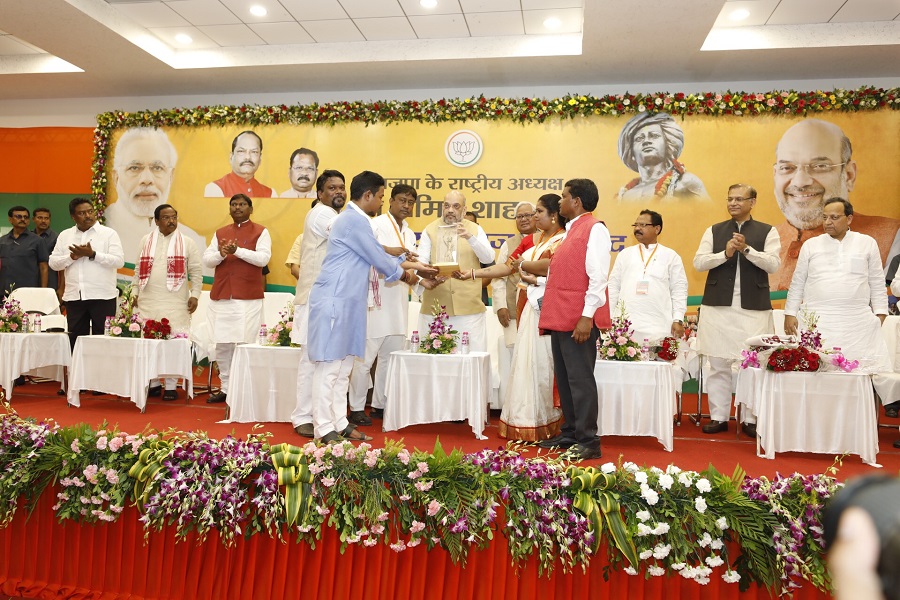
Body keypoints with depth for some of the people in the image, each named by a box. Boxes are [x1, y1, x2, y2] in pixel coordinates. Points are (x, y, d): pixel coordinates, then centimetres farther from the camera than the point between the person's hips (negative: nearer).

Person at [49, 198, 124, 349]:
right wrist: (72, 256, -8)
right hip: (74, 297, 4)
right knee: (75, 340, 9)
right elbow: (53, 263, 9)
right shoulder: (65, 235, 14)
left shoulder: (109, 233, 2)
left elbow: (119, 261, -9)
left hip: (102, 297, -4)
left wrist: (93, 254, -16)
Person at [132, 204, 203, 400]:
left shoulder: (187, 243, 4)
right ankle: (152, 382, 18)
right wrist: (136, 292, 9)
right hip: (148, 301, 3)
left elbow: (196, 272, 2)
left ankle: (171, 386, 5)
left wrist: (194, 295, -5)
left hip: (175, 303, -3)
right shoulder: (146, 241, 12)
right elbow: (139, 269, 14)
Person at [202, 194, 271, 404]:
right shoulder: (219, 233, 17)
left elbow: (263, 258, -9)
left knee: (245, 344, -6)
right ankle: (225, 387, 18)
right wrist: (220, 254, -11)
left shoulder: (260, 232, 4)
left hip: (248, 298, -4)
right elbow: (207, 259, 10)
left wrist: (238, 250, -19)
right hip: (221, 297, 5)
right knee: (222, 345, 7)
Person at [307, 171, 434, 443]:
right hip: (333, 300, -10)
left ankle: (339, 423, 17)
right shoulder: (355, 220, -13)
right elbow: (378, 258, -9)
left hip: (345, 301, 10)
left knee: (343, 367, 11)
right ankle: (324, 429, 0)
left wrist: (409, 264, 26)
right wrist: (403, 274, 9)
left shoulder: (354, 219, 19)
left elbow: (377, 254, 26)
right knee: (329, 365, -5)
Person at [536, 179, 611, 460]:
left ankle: (588, 441, 3)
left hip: (579, 320, -9)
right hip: (561, 318, 9)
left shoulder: (595, 229, -8)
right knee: (564, 378, 13)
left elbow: (598, 277, -17)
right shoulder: (571, 230, 20)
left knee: (580, 379, -5)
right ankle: (570, 433, 23)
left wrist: (586, 316, -22)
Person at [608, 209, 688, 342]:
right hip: (625, 326, 2)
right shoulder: (625, 254, 15)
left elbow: (679, 290, 5)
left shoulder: (671, 256, 10)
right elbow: (613, 287, 13)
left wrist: (678, 320, -3)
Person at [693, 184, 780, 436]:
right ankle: (718, 417, 15)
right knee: (718, 365, 6)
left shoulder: (768, 232, 7)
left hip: (754, 308, -1)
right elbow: (698, 262, 1)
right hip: (718, 306, 2)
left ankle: (750, 419, 12)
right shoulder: (714, 231, 11)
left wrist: (746, 249, -17)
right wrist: (725, 253, -12)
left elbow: (773, 264, -5)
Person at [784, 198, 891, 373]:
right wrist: (790, 314, 6)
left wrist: (880, 315, 4)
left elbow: (877, 283, 10)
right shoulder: (811, 245, 9)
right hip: (817, 323, 0)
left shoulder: (867, 243, 9)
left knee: (863, 369, -5)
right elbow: (797, 283, 11)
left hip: (858, 323, 0)